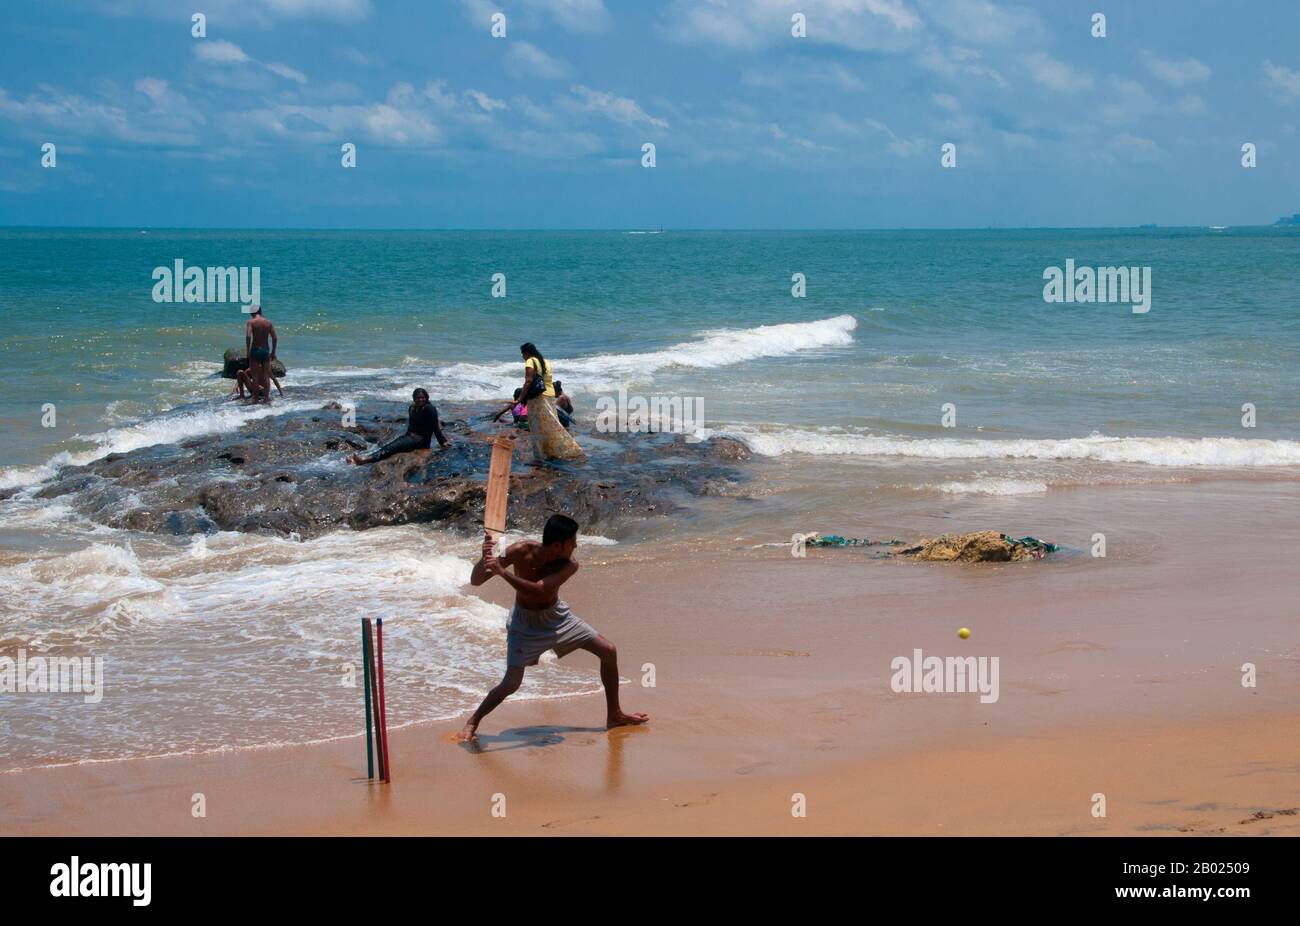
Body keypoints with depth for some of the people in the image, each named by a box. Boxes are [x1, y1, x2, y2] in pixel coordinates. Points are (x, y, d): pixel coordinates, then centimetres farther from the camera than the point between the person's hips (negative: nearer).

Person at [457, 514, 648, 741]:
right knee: (511, 683, -13)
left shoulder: (569, 565, -25)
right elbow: (475, 580, -27)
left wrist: (502, 571, -51)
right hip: (526, 623, -3)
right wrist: (485, 558, -49)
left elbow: (538, 591, -41)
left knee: (608, 651, 1)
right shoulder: (521, 551, -29)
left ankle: (614, 715, 19)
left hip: (556, 616, 3)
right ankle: (473, 722, 11)